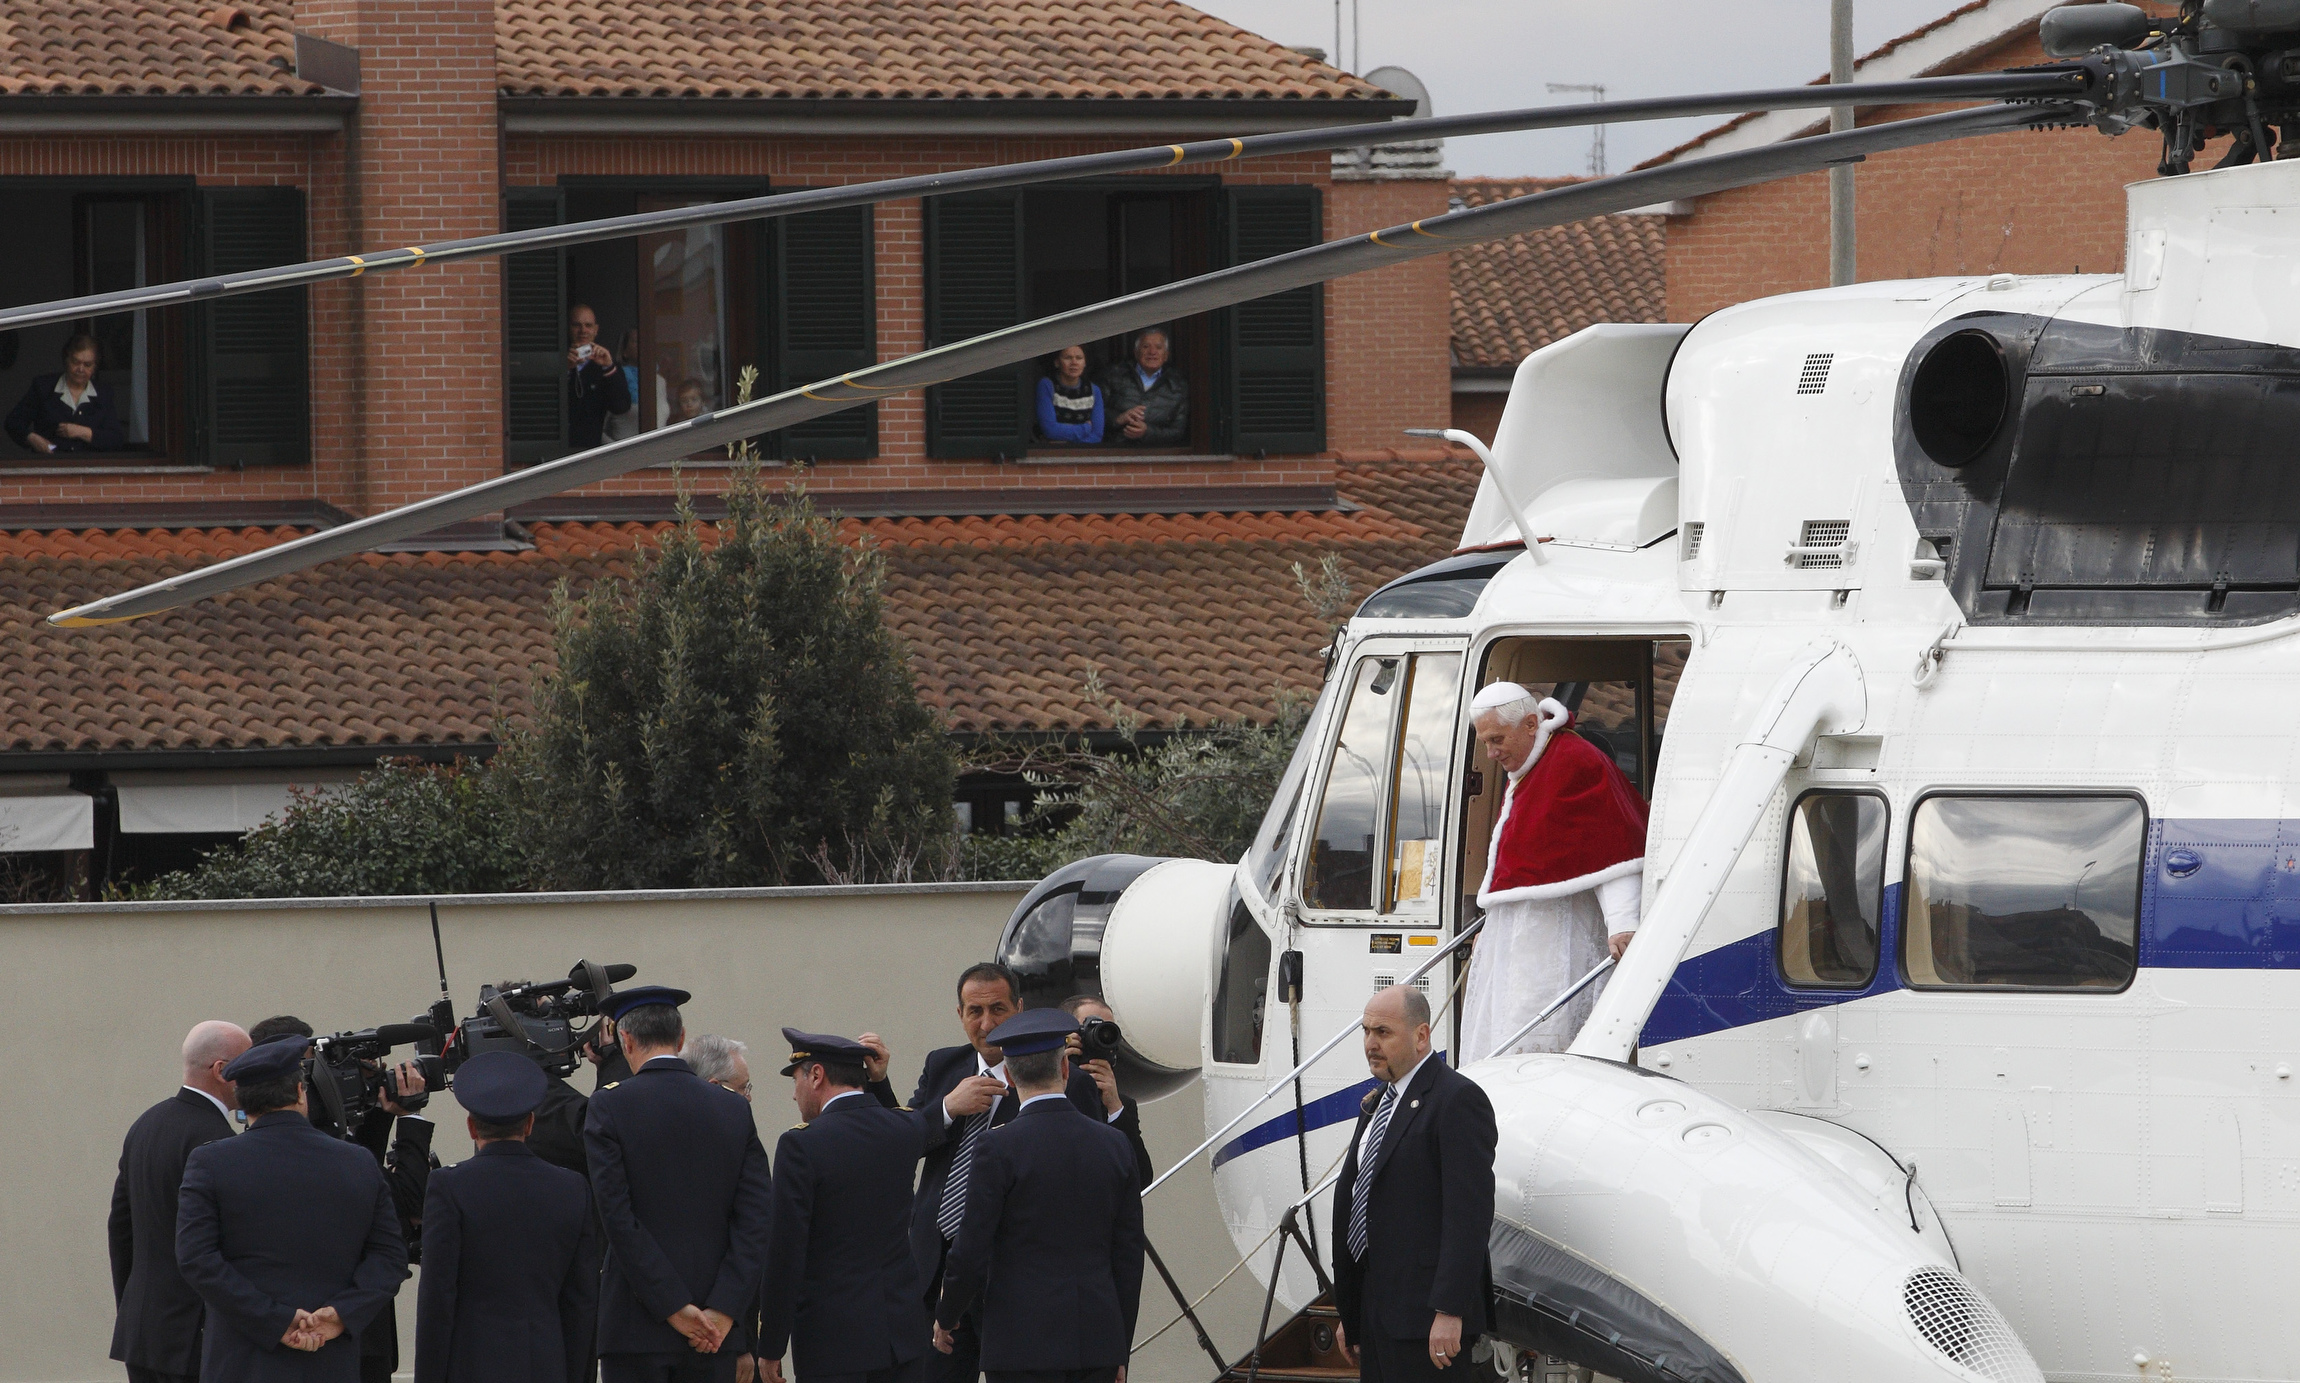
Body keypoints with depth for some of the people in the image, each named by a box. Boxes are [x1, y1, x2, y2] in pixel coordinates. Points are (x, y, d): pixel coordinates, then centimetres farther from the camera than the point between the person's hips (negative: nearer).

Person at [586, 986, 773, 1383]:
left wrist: (674, 1308, -9)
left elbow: (618, 1217, -11)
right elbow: (758, 1217, -1)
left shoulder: (609, 1107, -5)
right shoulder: (735, 1112, 6)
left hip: (638, 1329, -4)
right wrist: (723, 1310, -5)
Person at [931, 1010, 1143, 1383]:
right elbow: (1129, 1257, 10)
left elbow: (971, 1254, -8)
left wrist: (945, 1317, 11)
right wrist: (1120, 1351, 18)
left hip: (1023, 1342, -4)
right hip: (1098, 1341, 4)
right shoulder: (1115, 1145, 6)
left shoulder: (998, 1147, -8)